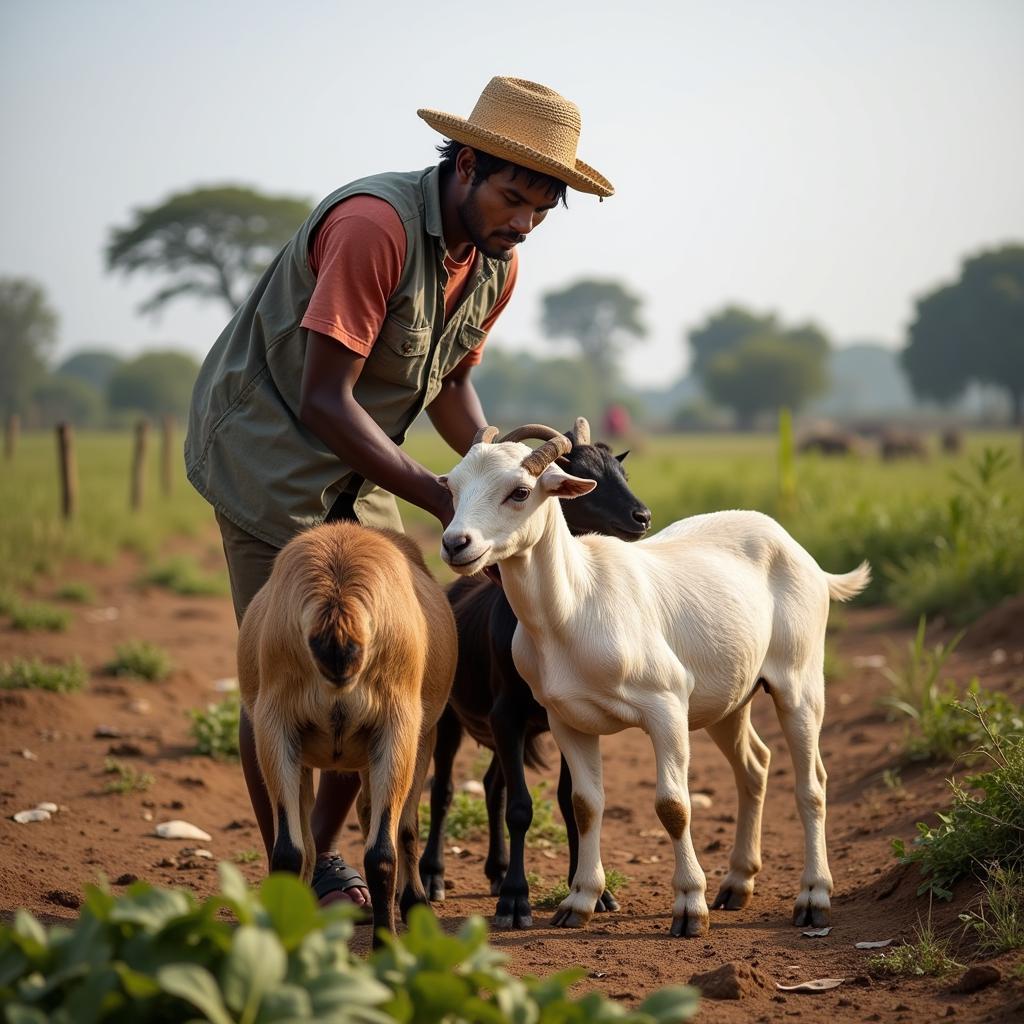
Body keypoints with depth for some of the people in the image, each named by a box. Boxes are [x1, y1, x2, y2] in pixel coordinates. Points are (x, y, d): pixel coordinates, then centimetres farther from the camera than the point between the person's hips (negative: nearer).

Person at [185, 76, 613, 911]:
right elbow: (325, 399, -27)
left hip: (357, 471, 8)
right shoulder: (374, 226, -27)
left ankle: (323, 852, 18)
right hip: (267, 450, -8)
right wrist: (440, 498, -27)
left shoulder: (496, 268, -1)